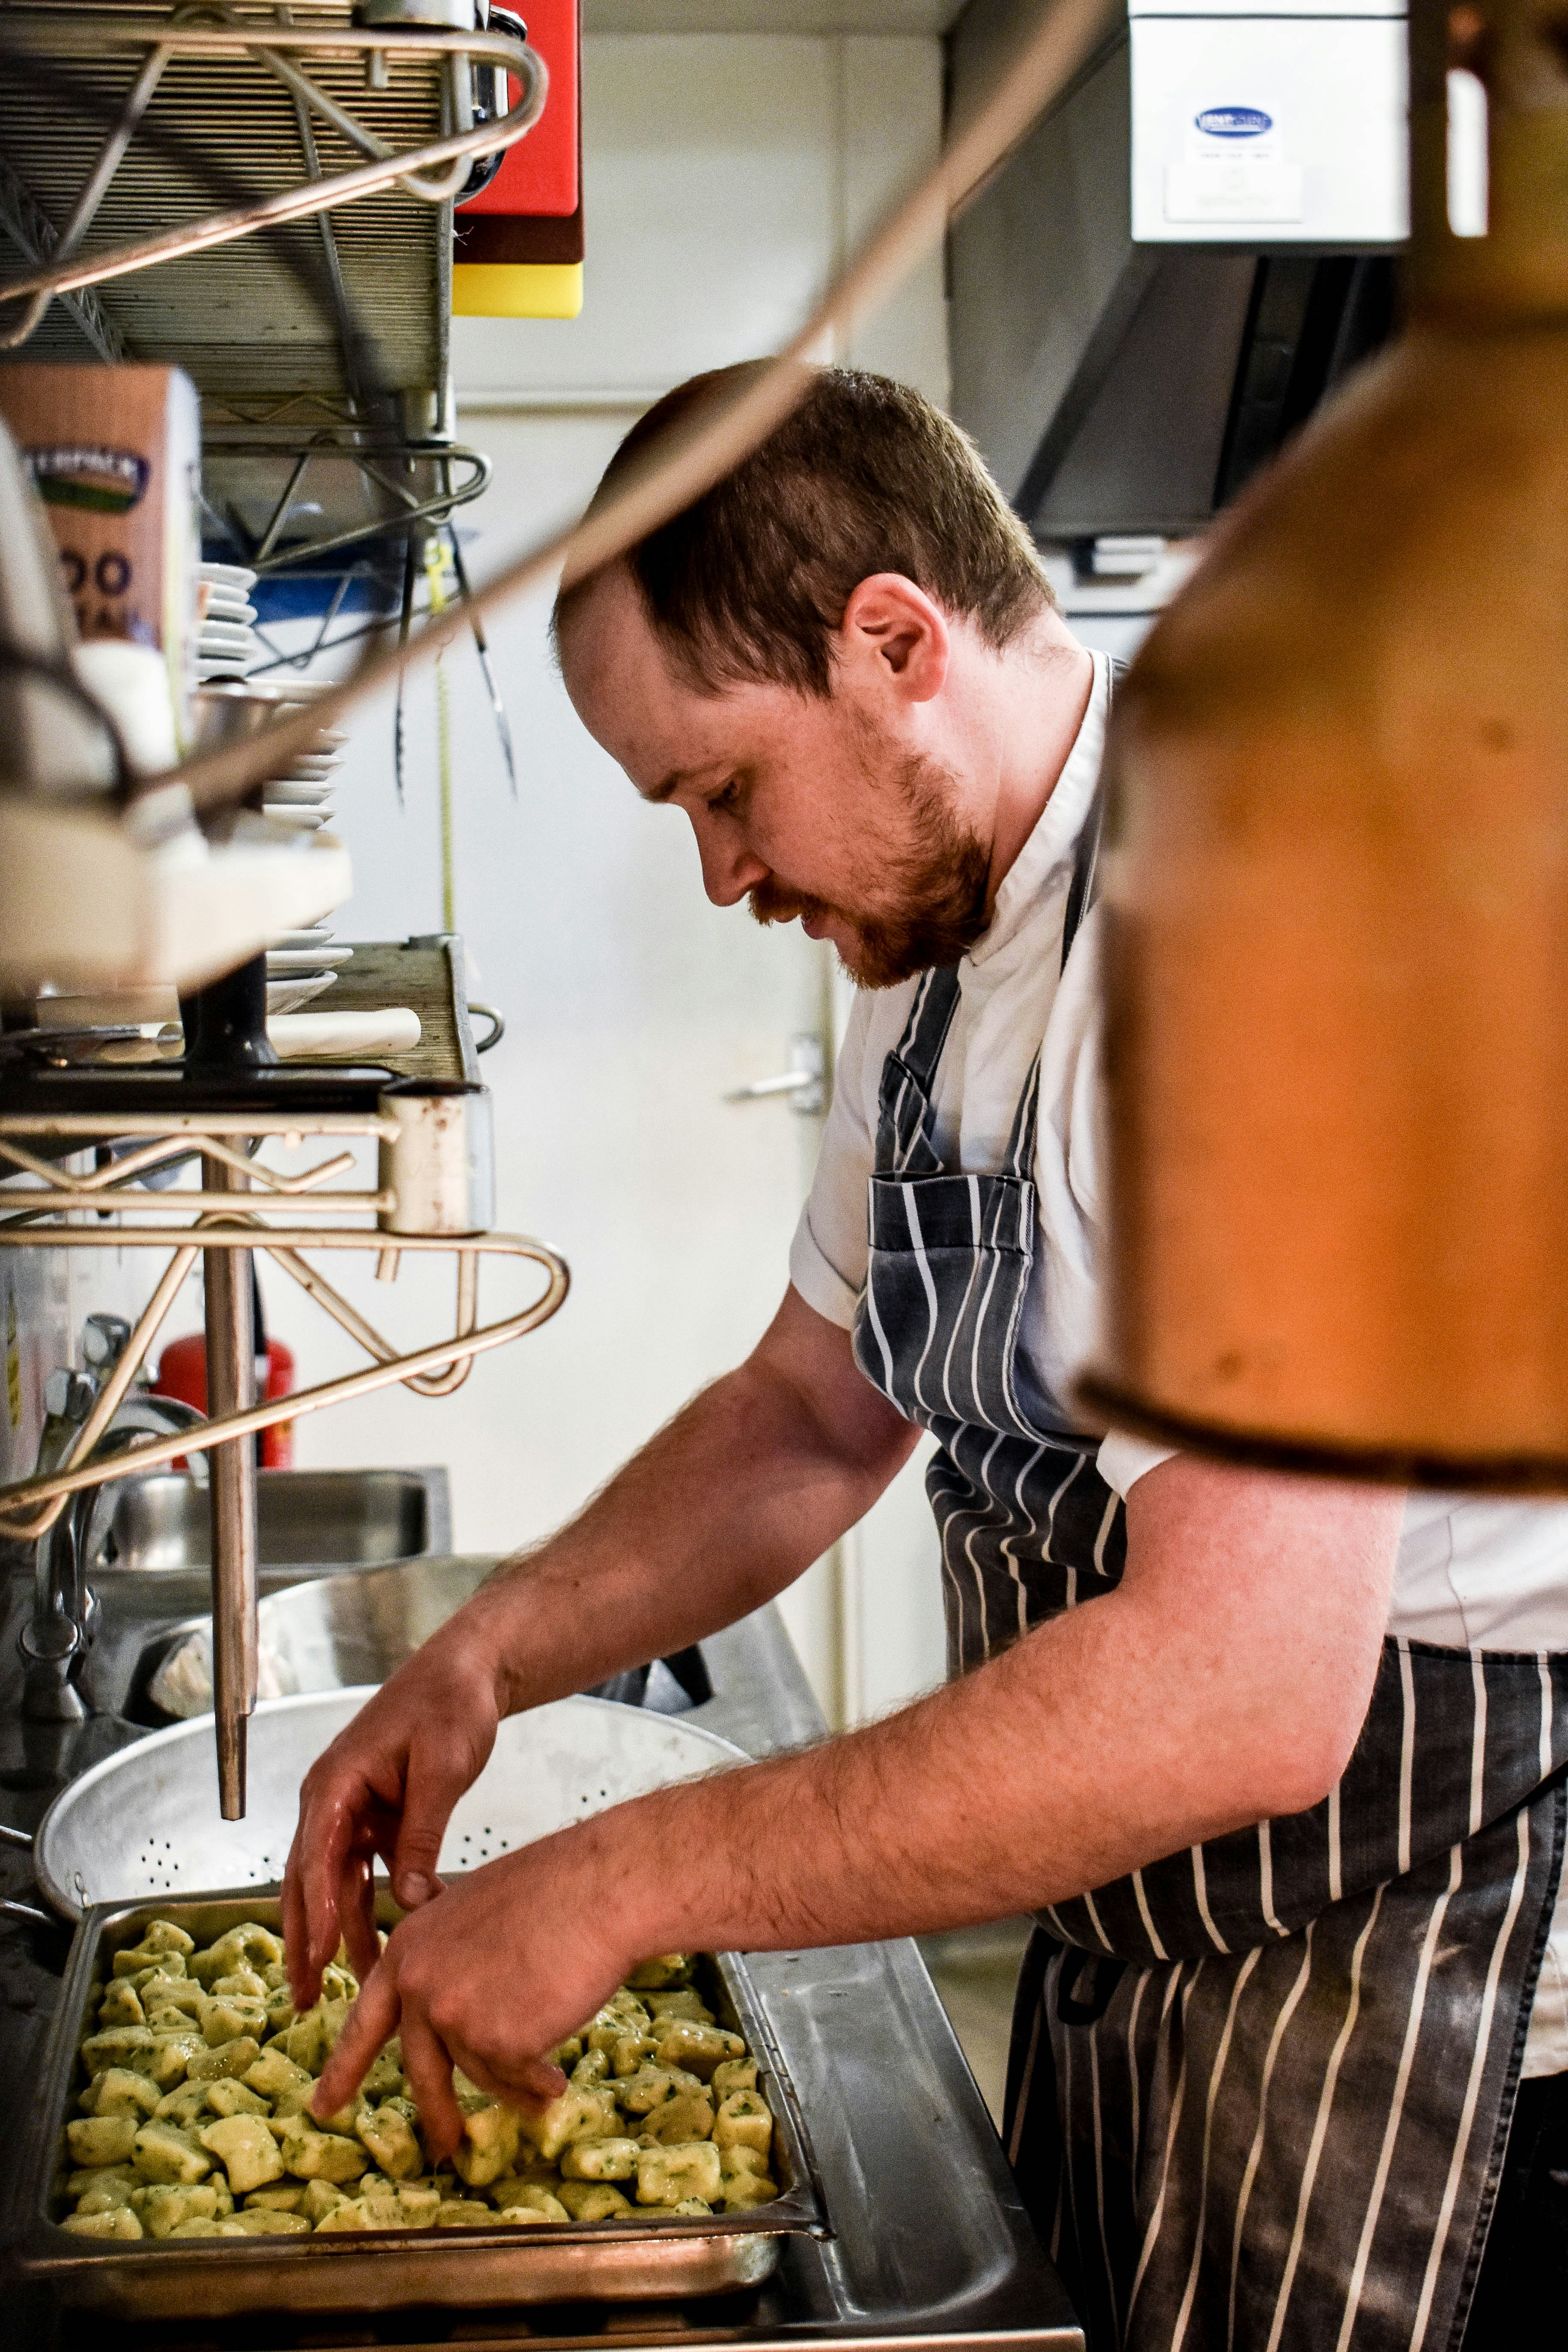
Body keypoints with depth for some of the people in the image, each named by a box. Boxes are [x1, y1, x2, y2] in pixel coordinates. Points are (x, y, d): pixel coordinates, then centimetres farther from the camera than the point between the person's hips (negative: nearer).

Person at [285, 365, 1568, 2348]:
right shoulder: (940, 942, 5)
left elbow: (1241, 1690, -34)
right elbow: (815, 1410, 13)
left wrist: (618, 1885, -26)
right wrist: (486, 1656, -3)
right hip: (1132, 1926, 8)